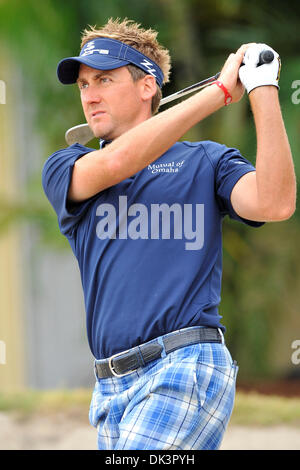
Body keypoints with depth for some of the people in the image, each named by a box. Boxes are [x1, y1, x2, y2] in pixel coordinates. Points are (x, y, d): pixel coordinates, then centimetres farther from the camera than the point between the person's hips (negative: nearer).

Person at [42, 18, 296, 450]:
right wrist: (220, 92, -7)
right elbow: (114, 164, -7)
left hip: (186, 368, -4)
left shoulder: (205, 161, 10)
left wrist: (263, 93, -11)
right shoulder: (65, 169, 16)